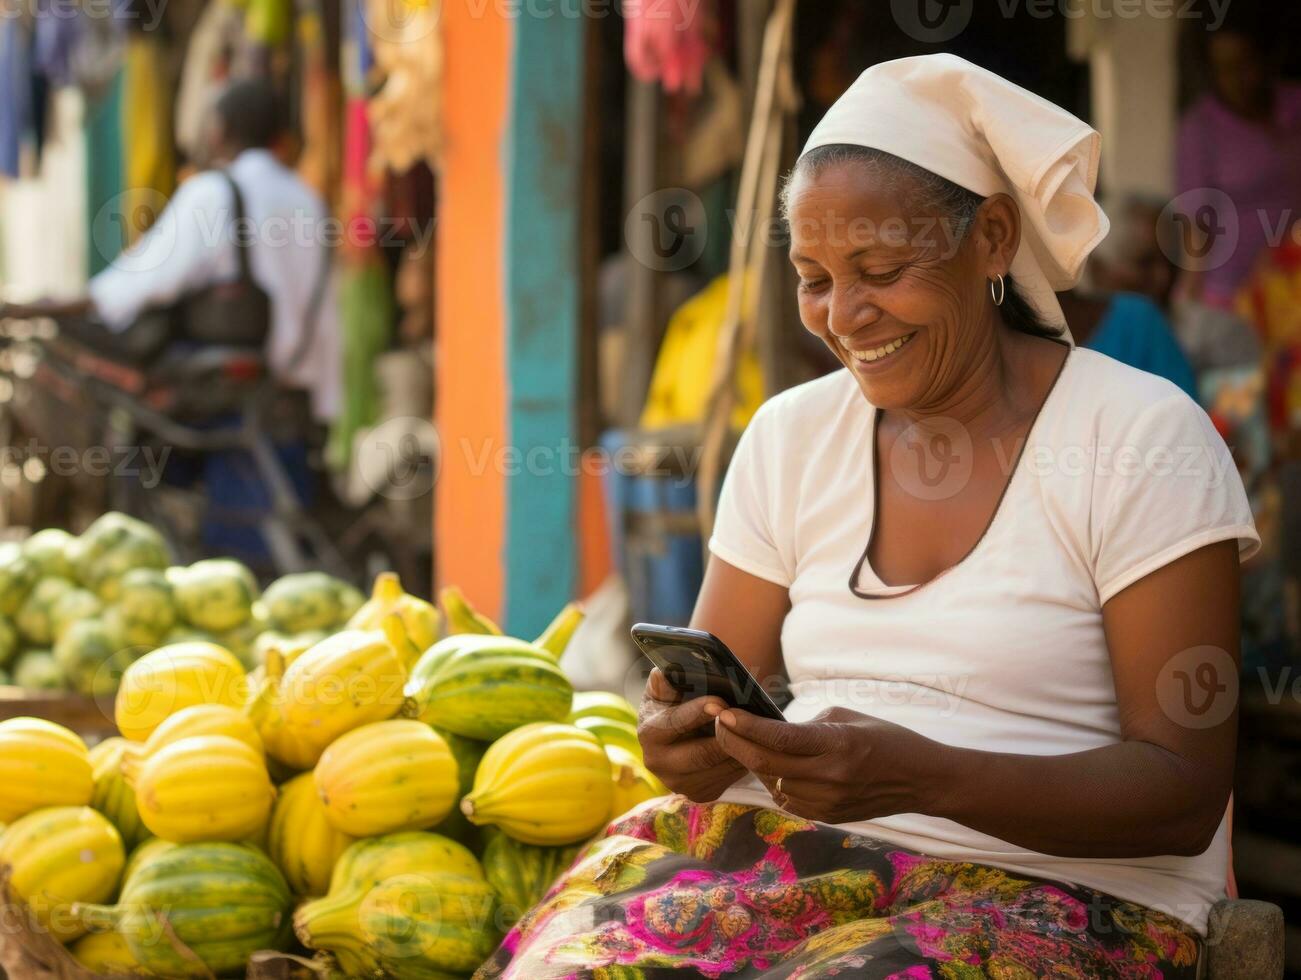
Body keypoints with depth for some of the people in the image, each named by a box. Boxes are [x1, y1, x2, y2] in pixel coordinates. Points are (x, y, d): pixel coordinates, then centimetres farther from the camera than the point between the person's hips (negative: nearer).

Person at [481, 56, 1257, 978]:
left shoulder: (1142, 439, -4)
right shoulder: (792, 435, 11)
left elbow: (1185, 795, -8)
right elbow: (716, 686, 13)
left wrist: (925, 775, -22)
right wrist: (685, 738, -12)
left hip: (1057, 894, -3)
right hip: (782, 851, 3)